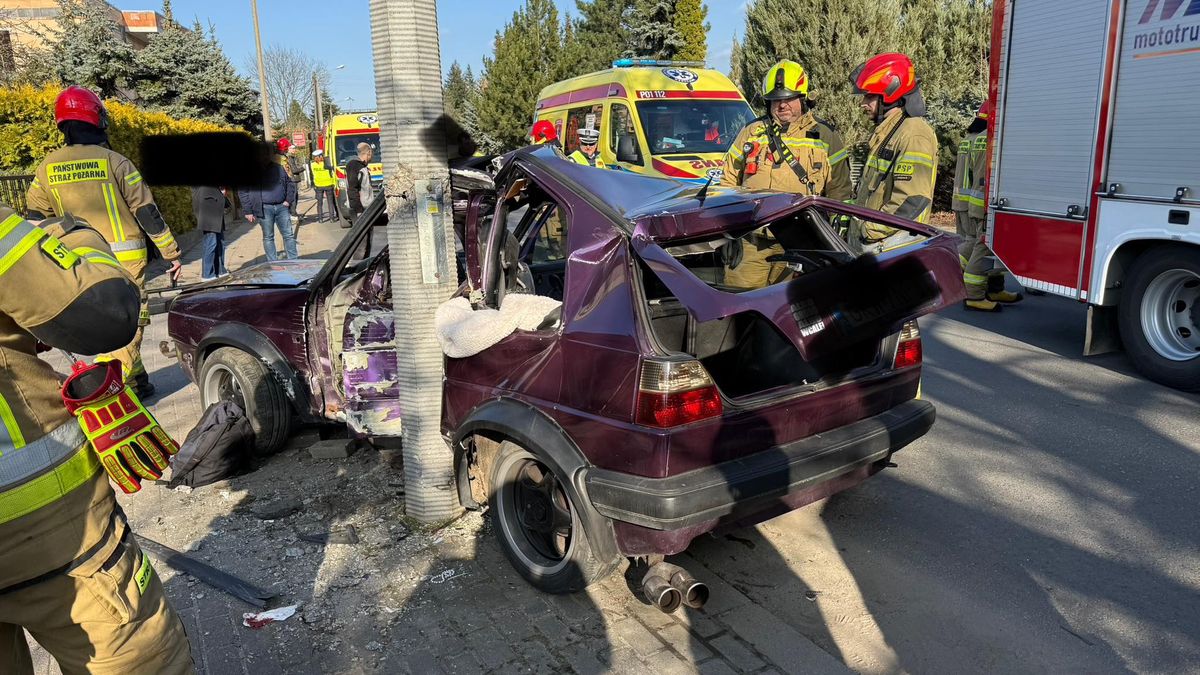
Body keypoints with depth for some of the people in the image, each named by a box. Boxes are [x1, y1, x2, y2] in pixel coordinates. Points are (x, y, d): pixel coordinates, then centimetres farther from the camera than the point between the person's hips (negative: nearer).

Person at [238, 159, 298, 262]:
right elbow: (242, 192, -1)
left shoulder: (278, 168, 11)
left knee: (289, 235, 3)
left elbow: (290, 184, 20)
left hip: (281, 206, 3)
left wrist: (289, 200, 7)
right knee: (268, 237, 3)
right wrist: (247, 211, -6)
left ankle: (293, 261, 10)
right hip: (265, 208, -3)